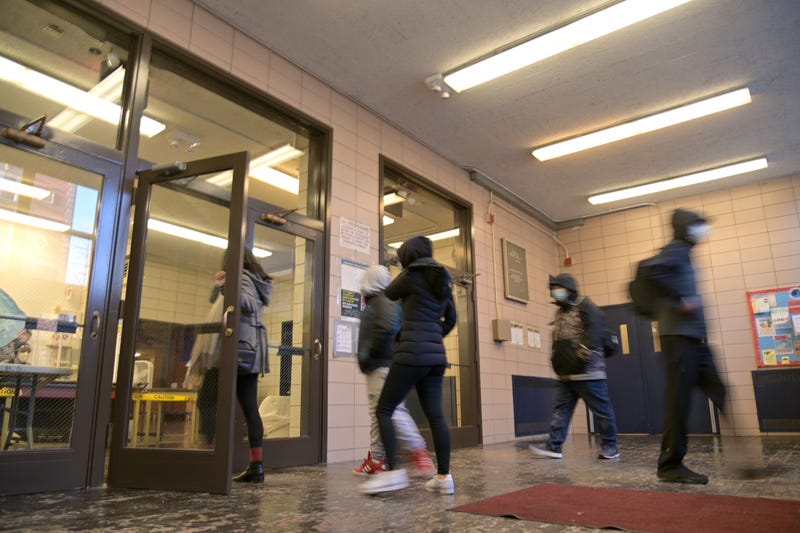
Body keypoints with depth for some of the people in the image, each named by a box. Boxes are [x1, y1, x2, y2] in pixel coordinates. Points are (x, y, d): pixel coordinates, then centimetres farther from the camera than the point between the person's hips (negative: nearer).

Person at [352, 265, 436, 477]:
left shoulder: (384, 301, -10)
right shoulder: (374, 303, 22)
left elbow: (387, 328, -25)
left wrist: (367, 352, -17)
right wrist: (365, 355, 13)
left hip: (384, 366, -11)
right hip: (378, 368, 11)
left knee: (393, 411, -15)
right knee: (377, 413, 12)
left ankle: (419, 452, -12)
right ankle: (376, 460, 19)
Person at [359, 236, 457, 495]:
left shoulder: (412, 275, -4)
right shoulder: (443, 281, 17)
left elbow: (390, 293, 15)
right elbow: (451, 319, 24)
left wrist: (403, 274, 32)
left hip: (412, 353, -8)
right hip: (436, 355, 8)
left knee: (384, 410, -3)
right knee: (435, 415, 7)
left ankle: (392, 471, -9)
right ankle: (444, 476, 6)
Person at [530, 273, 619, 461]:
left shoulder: (585, 306, -7)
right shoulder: (561, 312, 20)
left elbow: (594, 332, -19)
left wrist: (583, 355, -25)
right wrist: (556, 360, 19)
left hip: (587, 372, -9)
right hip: (565, 374, 9)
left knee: (602, 409, 2)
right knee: (560, 409, 4)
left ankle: (610, 446, 13)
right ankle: (553, 446, 5)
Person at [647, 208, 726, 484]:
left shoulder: (682, 253, 24)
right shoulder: (677, 249, -5)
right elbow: (656, 271, -25)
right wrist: (682, 299, -20)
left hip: (693, 337, 10)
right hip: (680, 335, -10)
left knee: (719, 393, 8)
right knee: (679, 399, -8)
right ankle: (670, 465, -2)